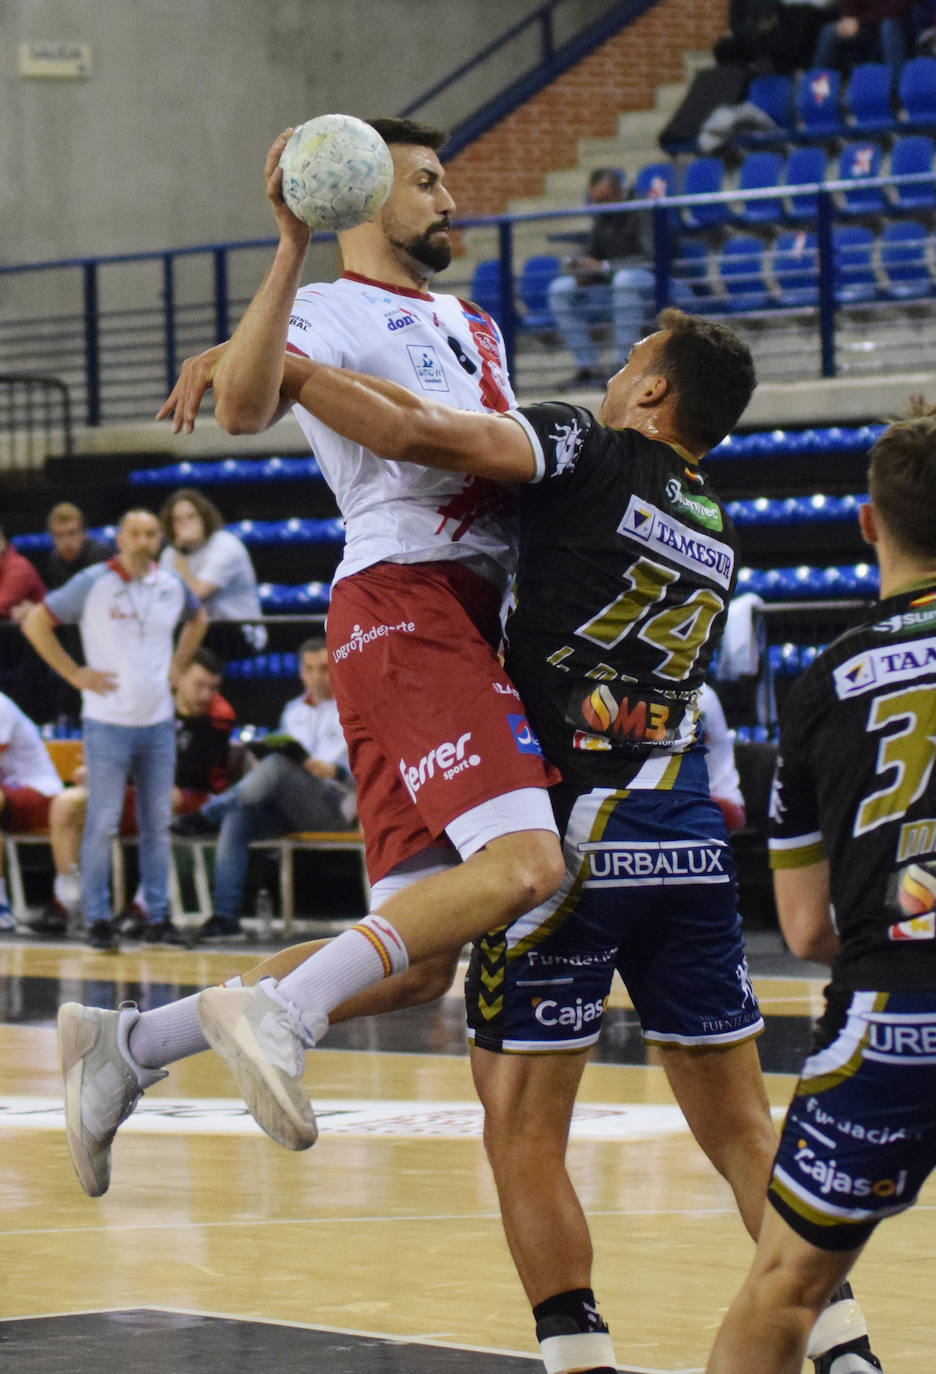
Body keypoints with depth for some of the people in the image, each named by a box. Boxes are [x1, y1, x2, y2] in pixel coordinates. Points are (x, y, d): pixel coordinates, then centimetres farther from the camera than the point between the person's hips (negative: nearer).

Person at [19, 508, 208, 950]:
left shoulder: (173, 586, 6)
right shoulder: (92, 584, -7)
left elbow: (197, 619, 29)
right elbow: (35, 623, -5)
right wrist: (75, 674, -8)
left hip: (158, 722, 4)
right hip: (108, 722, -4)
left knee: (157, 823, 7)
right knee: (102, 824, -5)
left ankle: (159, 916, 13)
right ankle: (97, 919, 1)